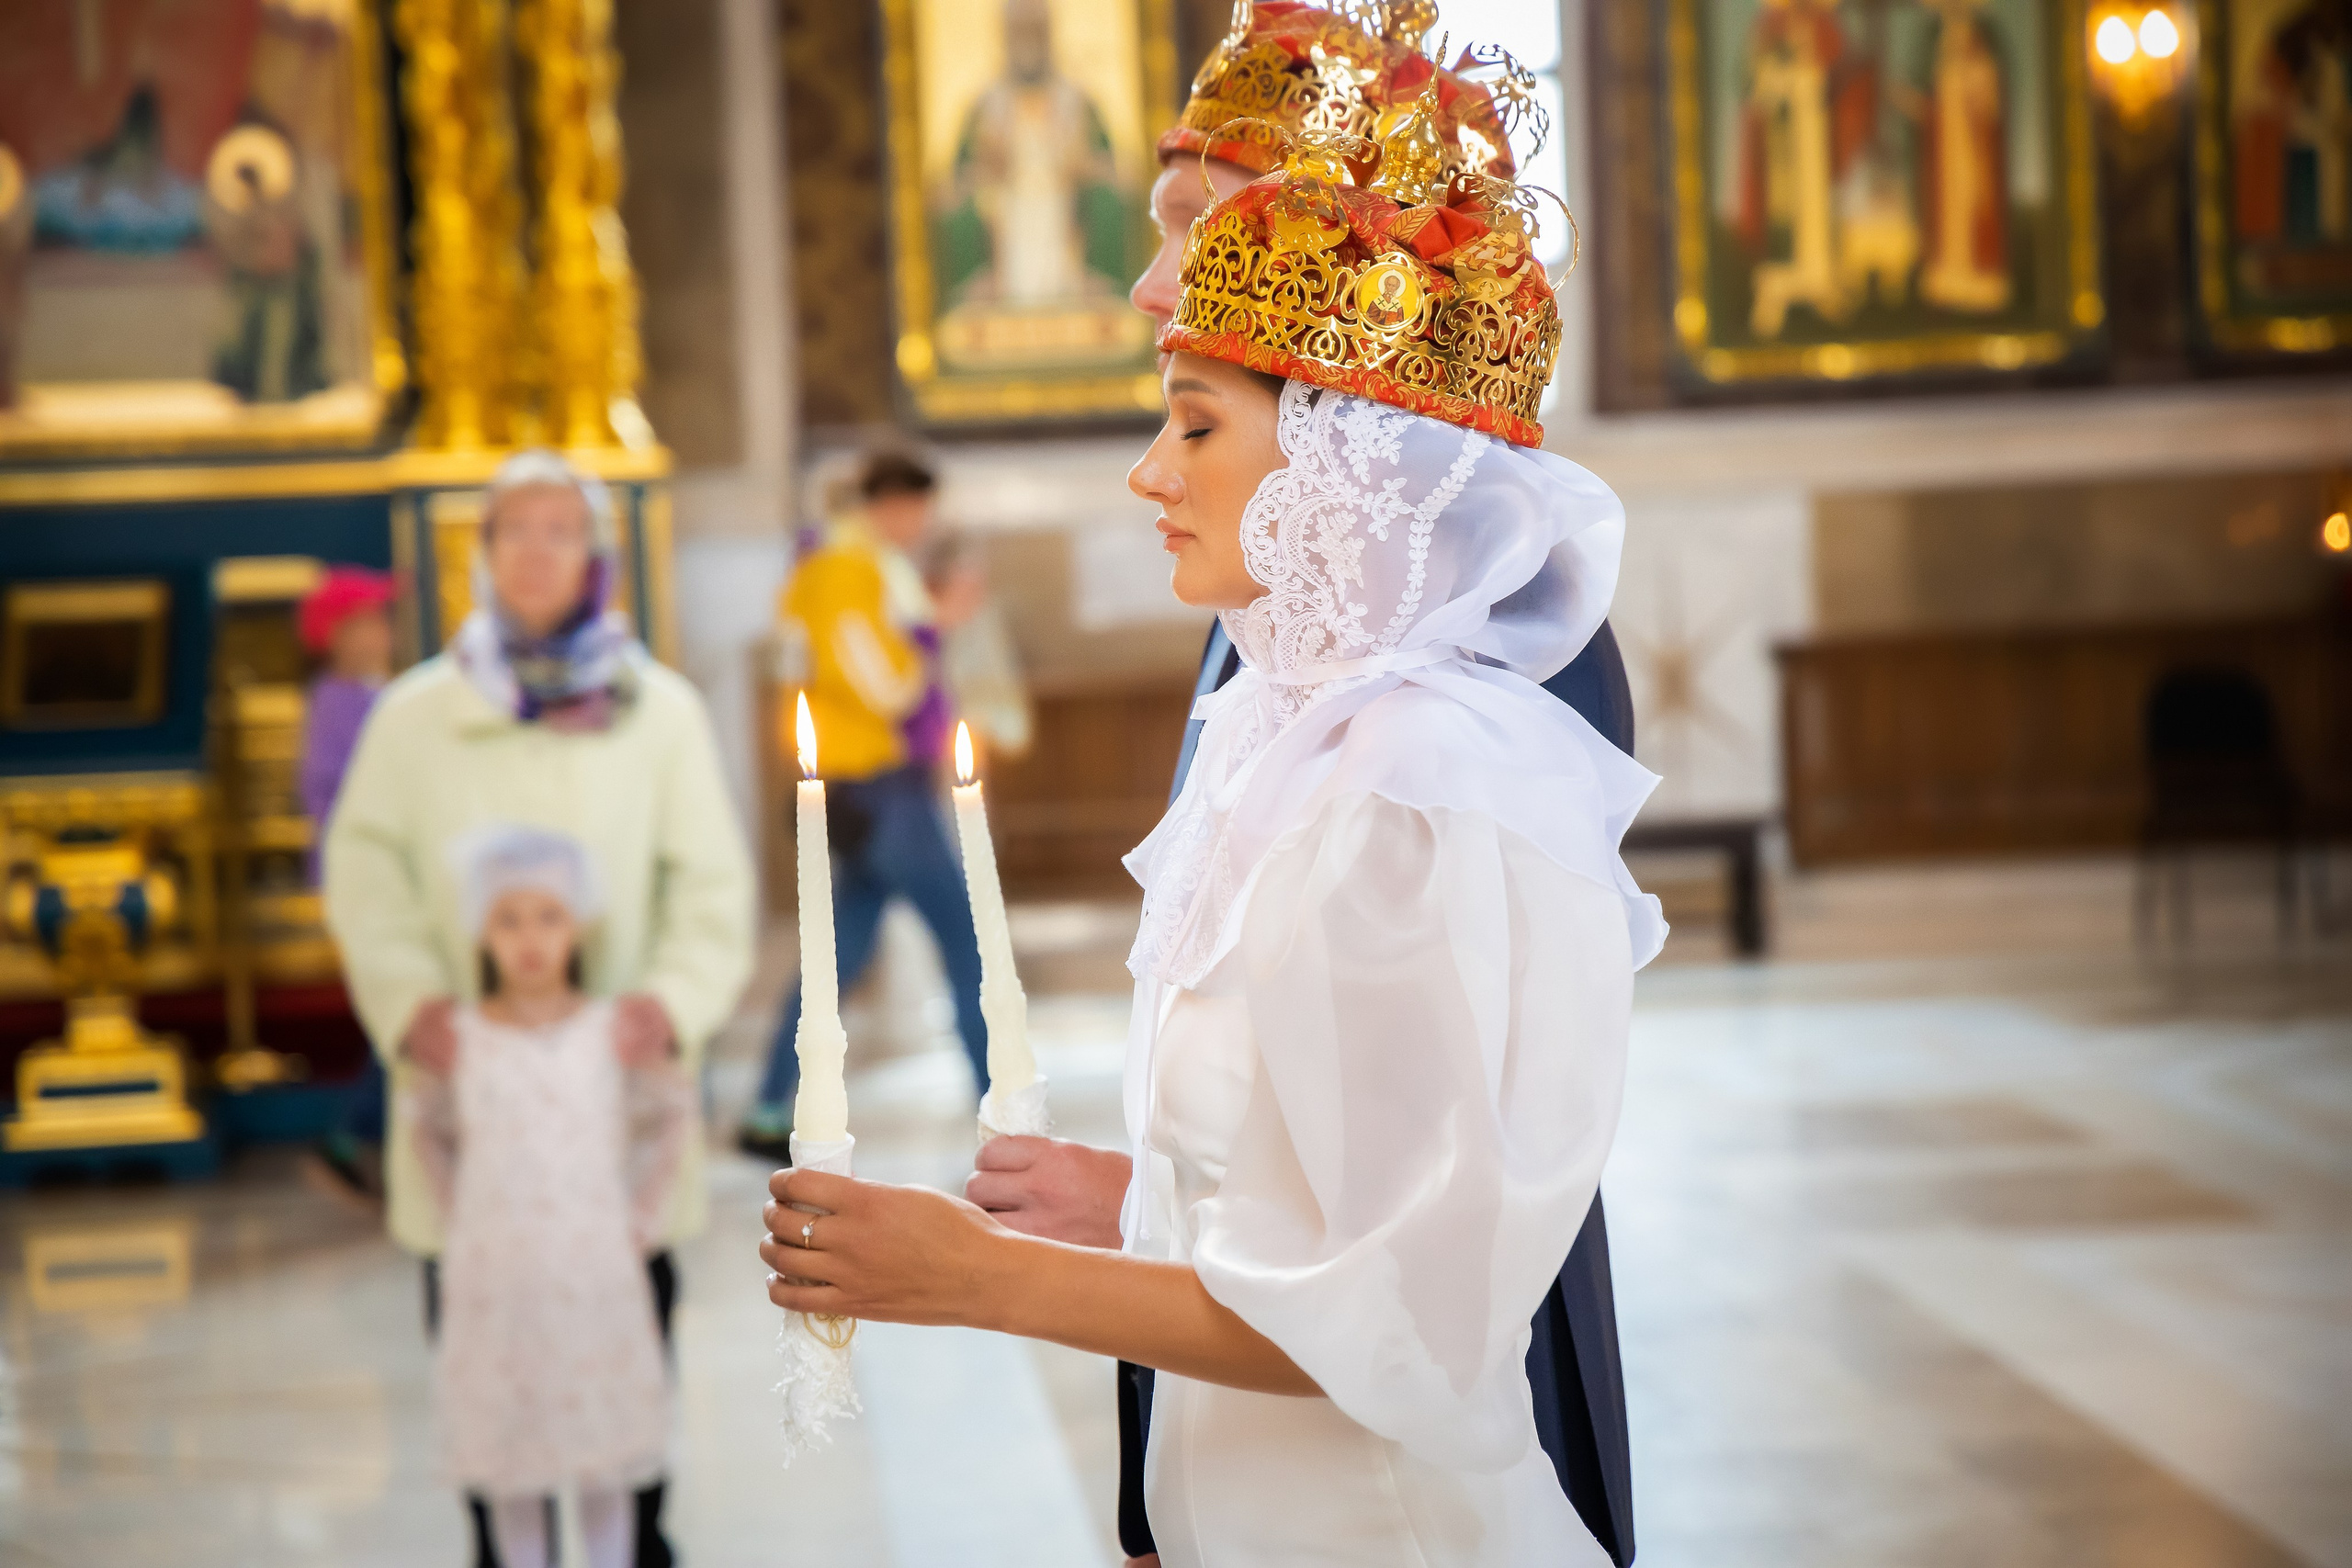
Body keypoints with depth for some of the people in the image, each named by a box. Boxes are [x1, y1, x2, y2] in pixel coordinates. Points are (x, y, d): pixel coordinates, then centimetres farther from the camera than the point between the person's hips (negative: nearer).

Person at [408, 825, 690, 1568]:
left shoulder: (615, 1033, -4)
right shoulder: (459, 1041, -3)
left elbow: (670, 1115, 9)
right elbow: (429, 1127, 14)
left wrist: (642, 1218, 3)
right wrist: (456, 1218, 6)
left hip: (597, 1285, 0)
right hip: (496, 1290, 0)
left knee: (604, 1471, 6)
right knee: (513, 1473, 8)